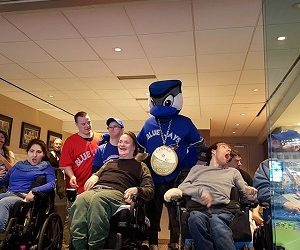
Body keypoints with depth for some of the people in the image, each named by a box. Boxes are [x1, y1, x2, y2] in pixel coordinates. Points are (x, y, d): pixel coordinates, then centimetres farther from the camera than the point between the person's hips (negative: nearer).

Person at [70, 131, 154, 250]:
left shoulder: (140, 166, 24)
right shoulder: (110, 162, 39)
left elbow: (149, 190, 12)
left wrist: (136, 189, -10)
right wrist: (94, 176, 12)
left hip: (116, 192, -4)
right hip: (95, 190, 4)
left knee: (97, 198, -40)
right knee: (80, 200, -34)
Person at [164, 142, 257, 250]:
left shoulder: (233, 171, 28)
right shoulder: (197, 168, 24)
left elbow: (246, 190, 20)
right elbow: (182, 187, 11)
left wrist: (251, 192, -5)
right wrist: (201, 191, -7)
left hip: (221, 210, 0)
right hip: (199, 209, 0)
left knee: (216, 222, -38)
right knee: (195, 218, -38)